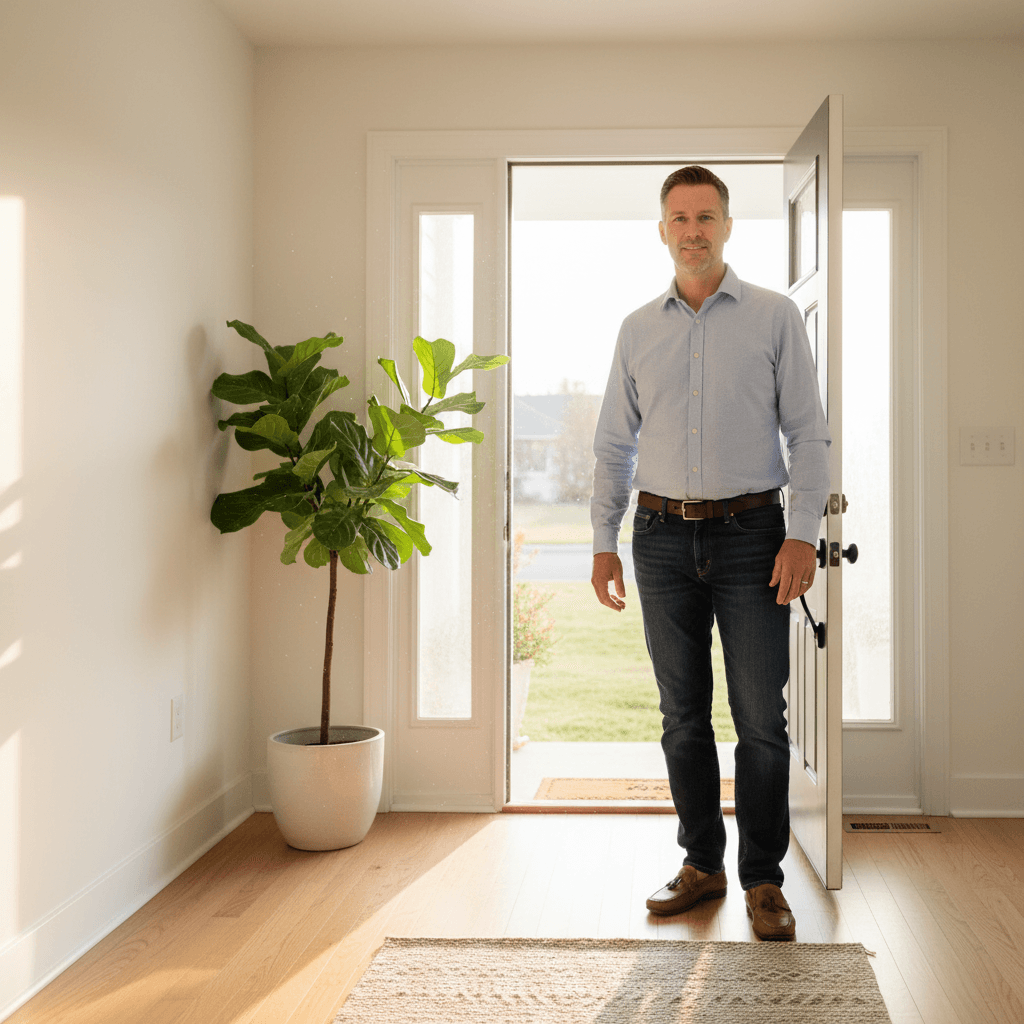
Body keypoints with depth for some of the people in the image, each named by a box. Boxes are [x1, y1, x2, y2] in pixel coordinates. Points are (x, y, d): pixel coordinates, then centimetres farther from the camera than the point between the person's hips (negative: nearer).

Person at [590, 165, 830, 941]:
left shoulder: (775, 316, 3)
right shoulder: (639, 330, 11)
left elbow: (807, 432, 0)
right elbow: (614, 444, 12)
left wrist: (803, 534, -10)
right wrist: (603, 541, 5)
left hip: (751, 534, -2)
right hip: (664, 536, 3)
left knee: (761, 718, -2)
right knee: (683, 717, 9)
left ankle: (764, 880, 11)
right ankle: (702, 864, 22)